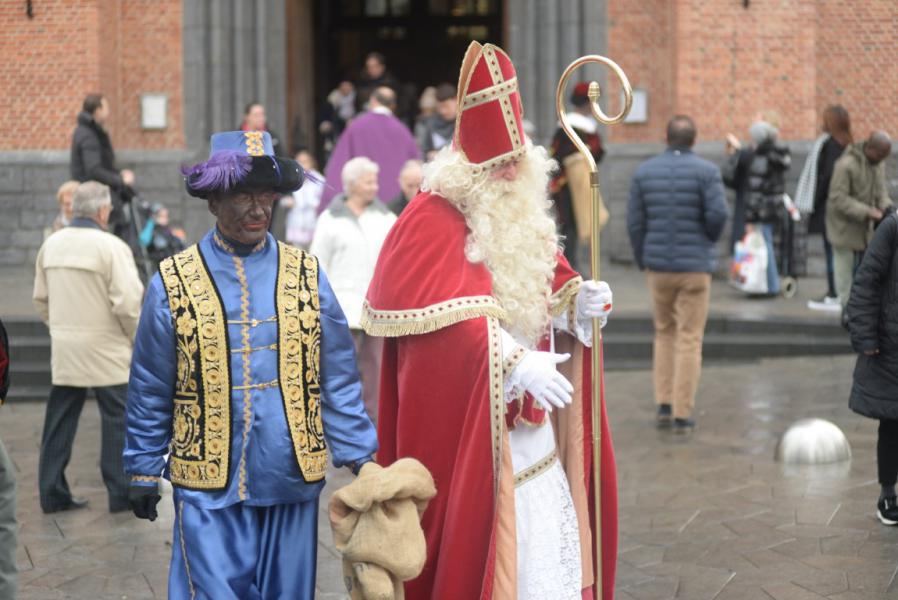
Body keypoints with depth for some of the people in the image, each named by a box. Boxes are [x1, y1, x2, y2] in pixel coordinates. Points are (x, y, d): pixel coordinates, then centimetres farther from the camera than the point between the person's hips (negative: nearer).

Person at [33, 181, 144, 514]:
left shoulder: (51, 244, 5)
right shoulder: (110, 246, -14)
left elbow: (41, 298, 12)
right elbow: (128, 302, -18)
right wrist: (137, 338, -3)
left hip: (64, 348, 6)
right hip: (104, 348, -6)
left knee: (60, 420, 11)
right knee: (118, 418, 4)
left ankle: (52, 492, 14)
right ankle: (121, 492, 7)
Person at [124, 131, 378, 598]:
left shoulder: (306, 275, 4)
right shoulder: (173, 283, 0)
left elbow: (338, 380, 6)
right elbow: (149, 393, 6)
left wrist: (359, 460, 2)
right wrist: (143, 472, 5)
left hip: (293, 483, 2)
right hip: (208, 487, -2)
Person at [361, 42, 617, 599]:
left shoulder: (525, 211, 11)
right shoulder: (433, 221, -16)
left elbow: (548, 284, 20)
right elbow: (446, 317, -28)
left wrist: (579, 302, -3)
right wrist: (514, 363, -35)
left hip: (528, 425, 8)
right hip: (463, 425, -8)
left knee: (546, 547, 12)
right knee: (476, 548, -1)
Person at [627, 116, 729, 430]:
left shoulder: (644, 172, 2)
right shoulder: (706, 171, -7)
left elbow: (635, 222, 0)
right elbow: (718, 213, -17)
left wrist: (642, 262, 12)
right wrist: (709, 239, 5)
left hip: (658, 266, 3)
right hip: (695, 266, -3)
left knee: (665, 333, 18)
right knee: (689, 339, 3)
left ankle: (664, 405, 12)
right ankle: (682, 414, 3)